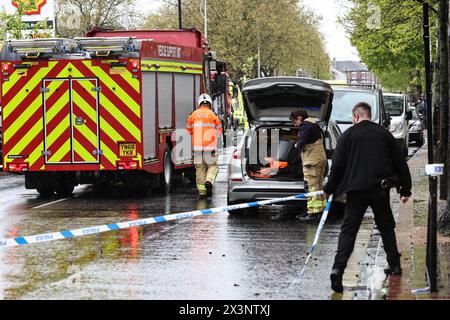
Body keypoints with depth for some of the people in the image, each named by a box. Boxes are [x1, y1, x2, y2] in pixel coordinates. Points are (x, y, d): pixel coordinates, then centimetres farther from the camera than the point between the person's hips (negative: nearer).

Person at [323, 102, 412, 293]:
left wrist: (329, 189, 8)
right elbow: (400, 162, 9)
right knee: (386, 227, 18)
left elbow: (337, 165, -2)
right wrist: (406, 189, 17)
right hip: (381, 190, 2)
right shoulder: (383, 134, 7)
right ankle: (394, 266, 22)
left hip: (356, 191, -2)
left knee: (348, 229, -2)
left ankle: (338, 269, -16)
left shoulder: (348, 135, 0)